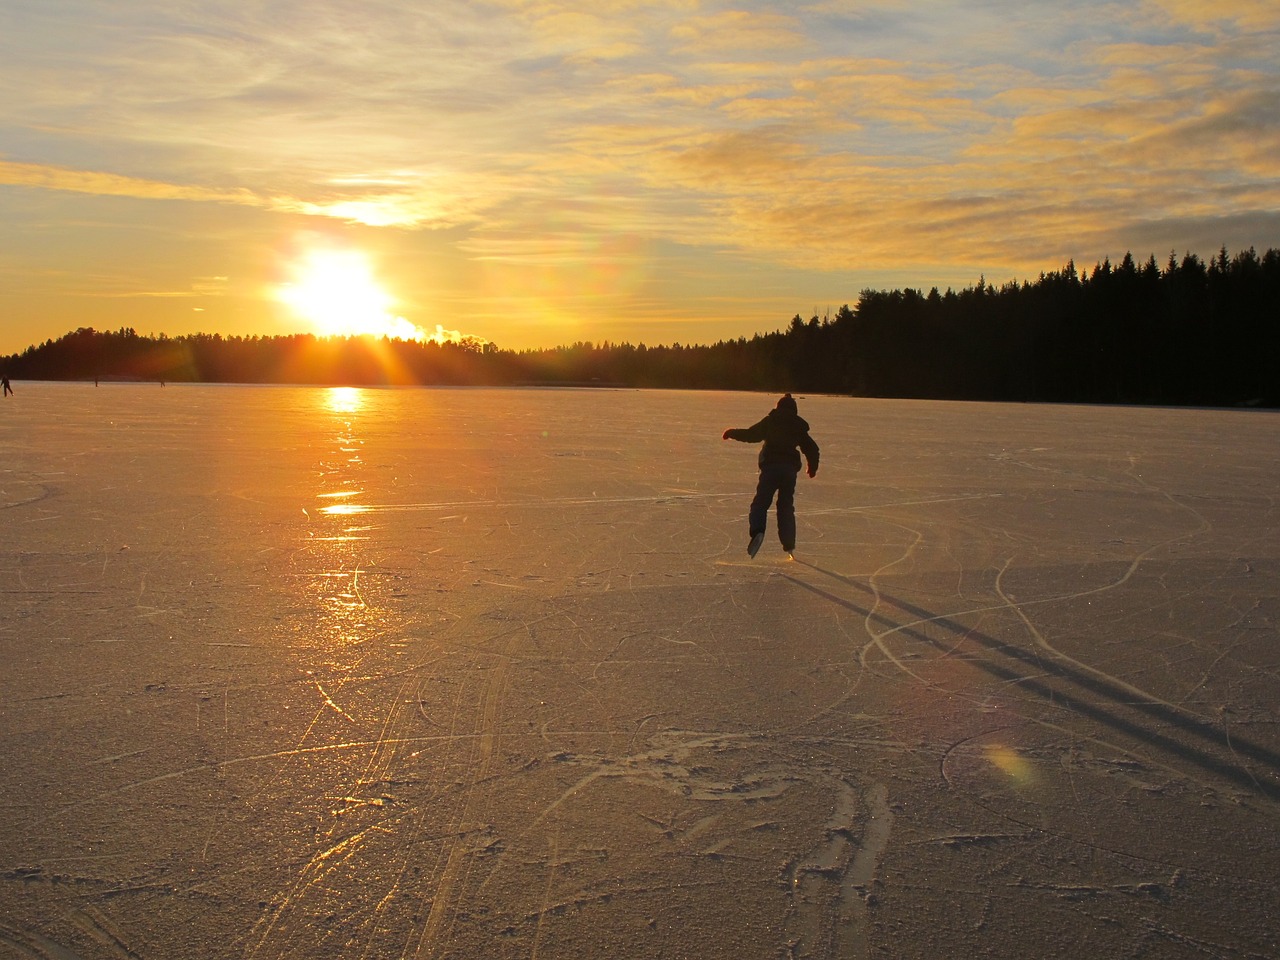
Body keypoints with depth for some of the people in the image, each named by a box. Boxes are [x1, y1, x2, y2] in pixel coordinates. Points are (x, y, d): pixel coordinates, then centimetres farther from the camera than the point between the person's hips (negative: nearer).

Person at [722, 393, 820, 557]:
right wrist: (813, 468, 35)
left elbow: (752, 434, -4)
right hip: (790, 469, 3)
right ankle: (789, 545, 9)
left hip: (770, 467, -3)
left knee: (761, 502, -4)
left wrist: (733, 433, 12)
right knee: (786, 507, 13)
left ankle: (757, 532, -30)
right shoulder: (799, 427, 14)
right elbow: (812, 449, 18)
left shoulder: (770, 421, 5)